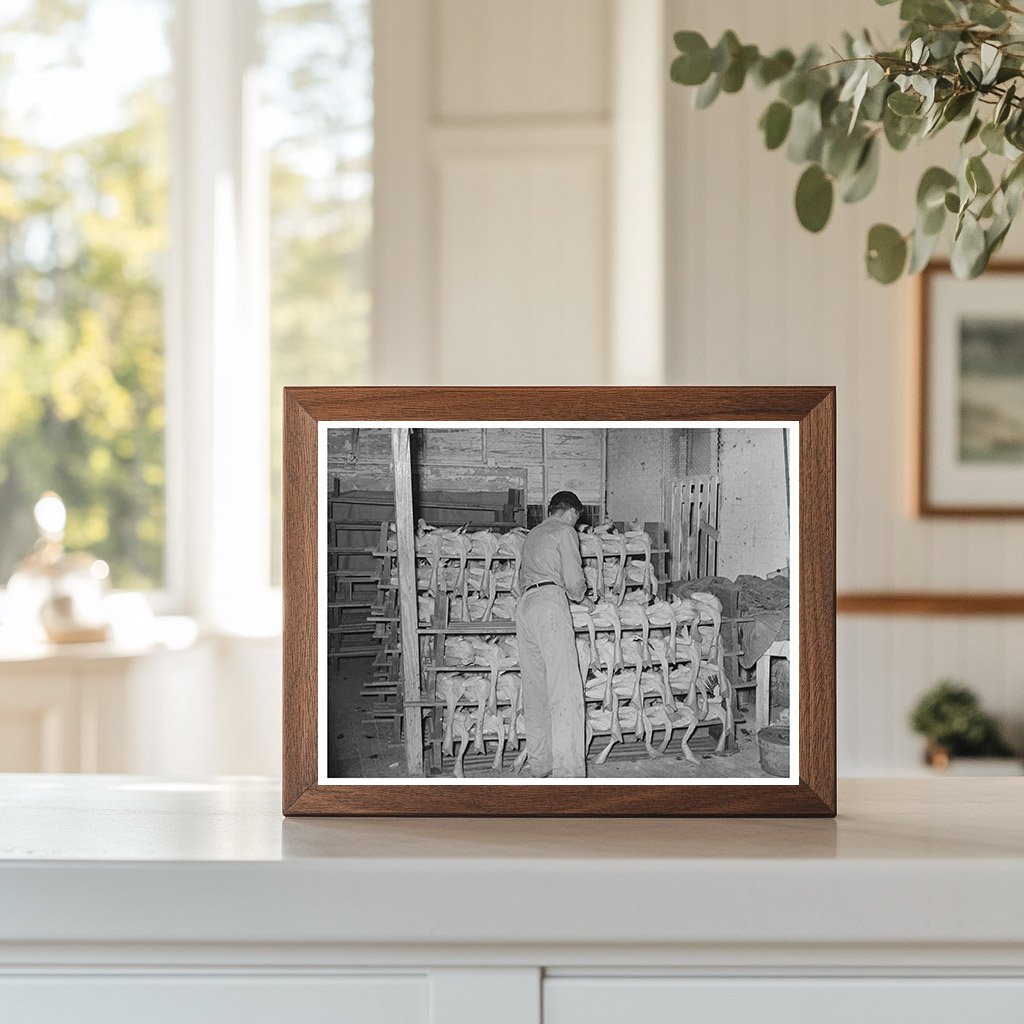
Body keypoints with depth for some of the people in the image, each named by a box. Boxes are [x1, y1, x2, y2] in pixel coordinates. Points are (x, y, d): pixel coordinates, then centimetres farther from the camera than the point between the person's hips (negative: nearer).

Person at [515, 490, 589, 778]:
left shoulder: (532, 535, 29)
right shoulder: (565, 532, 5)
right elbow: (575, 581, -3)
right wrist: (579, 594, 19)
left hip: (524, 603, 8)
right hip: (550, 601, -8)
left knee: (535, 690, 10)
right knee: (565, 690, -13)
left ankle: (538, 766, 12)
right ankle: (568, 773, -23)